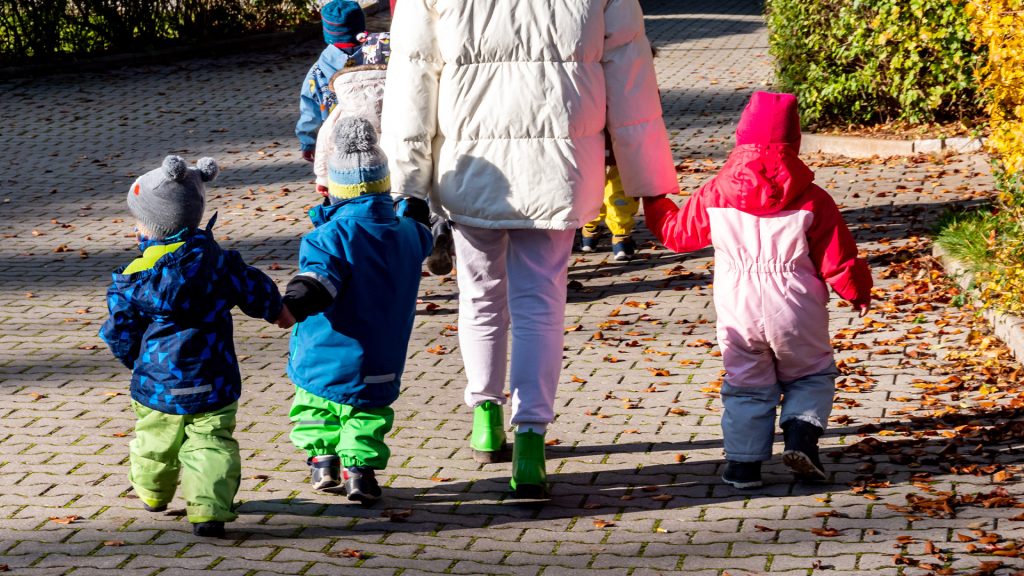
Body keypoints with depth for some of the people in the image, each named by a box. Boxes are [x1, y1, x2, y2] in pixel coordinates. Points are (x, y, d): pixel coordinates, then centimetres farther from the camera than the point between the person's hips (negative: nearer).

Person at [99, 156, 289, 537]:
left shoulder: (132, 280, -11)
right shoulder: (216, 259, -8)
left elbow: (121, 334, -1)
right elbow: (252, 289, 6)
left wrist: (137, 363, 19)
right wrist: (277, 310, 26)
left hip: (158, 384, 1)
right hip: (212, 383, 0)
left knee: (155, 439, 21)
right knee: (211, 443, 1)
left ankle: (152, 493, 43)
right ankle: (208, 509, -13)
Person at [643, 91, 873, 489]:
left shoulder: (714, 196, -4)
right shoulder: (812, 201, -8)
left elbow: (677, 233, 11)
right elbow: (838, 260, -3)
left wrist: (654, 203, 30)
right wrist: (858, 292, 16)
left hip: (738, 315, 1)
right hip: (796, 316, -1)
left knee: (746, 386, 15)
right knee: (812, 376, 18)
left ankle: (743, 462, 9)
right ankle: (801, 437, -3)